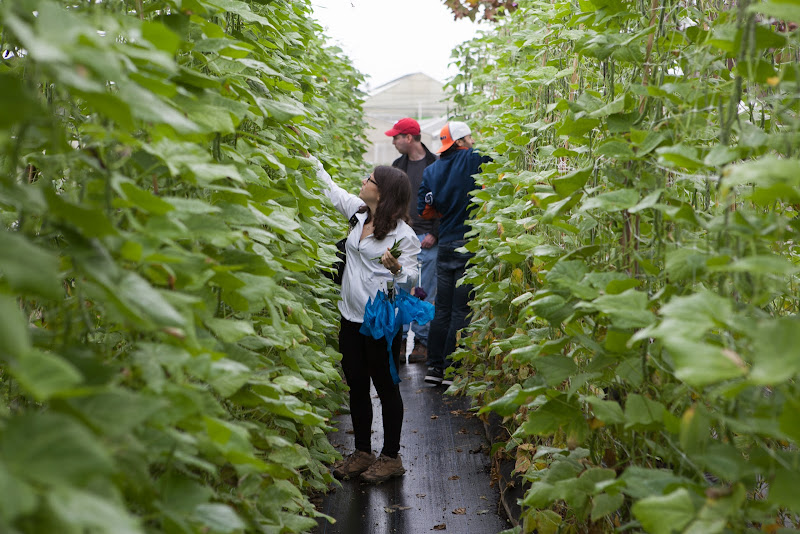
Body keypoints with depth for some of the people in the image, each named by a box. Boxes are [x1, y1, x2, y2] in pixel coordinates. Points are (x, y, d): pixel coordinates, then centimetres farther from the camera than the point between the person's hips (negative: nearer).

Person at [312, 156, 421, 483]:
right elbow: (330, 189, 19)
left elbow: (410, 277, -11)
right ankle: (362, 453, 28)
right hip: (351, 317, 7)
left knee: (385, 386, 5)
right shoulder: (359, 213, 6)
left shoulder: (403, 234, -13)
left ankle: (391, 457, 18)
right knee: (356, 385, 14)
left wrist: (396, 267, -31)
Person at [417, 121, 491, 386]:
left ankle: (435, 366, 14)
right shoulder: (472, 160, -6)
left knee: (442, 309, 11)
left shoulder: (431, 171, 8)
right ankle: (450, 369, 1)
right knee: (461, 310, -1)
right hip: (470, 245, -5)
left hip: (445, 245, 5)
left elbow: (423, 210, 7)